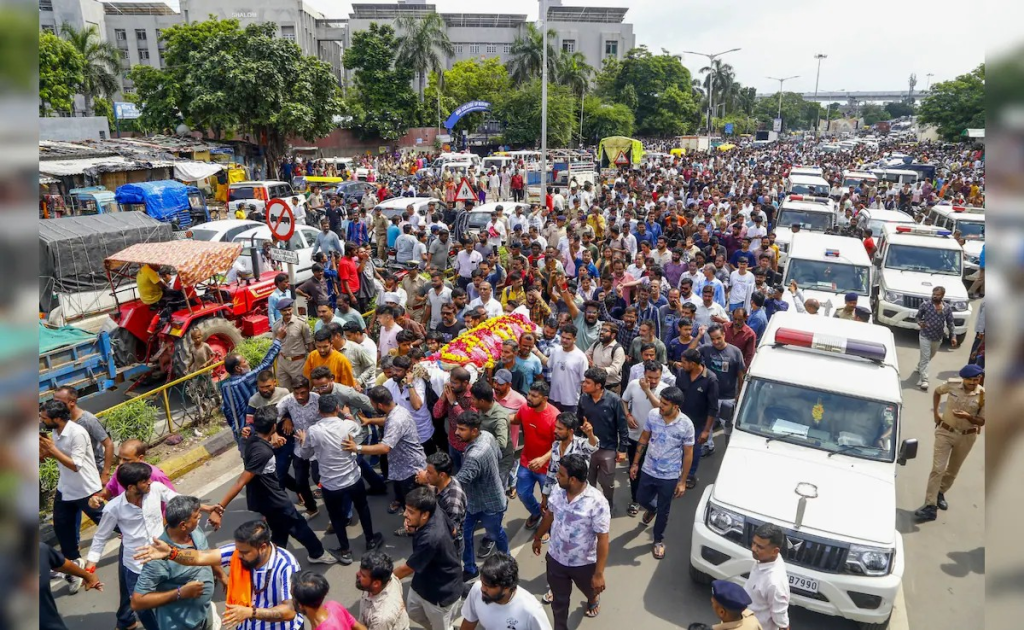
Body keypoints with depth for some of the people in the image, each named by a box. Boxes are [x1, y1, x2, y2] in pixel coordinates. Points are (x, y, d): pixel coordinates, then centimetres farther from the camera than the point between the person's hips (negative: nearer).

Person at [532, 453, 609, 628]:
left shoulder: (597, 503, -30)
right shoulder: (557, 492, -14)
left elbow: (603, 539, -24)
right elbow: (549, 515, 6)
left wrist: (599, 573, -21)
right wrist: (538, 537, 19)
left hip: (584, 563, -2)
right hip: (555, 559, 2)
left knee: (589, 590, 30)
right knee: (559, 600, 19)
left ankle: (594, 599, 64)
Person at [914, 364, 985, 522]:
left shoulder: (983, 395, -13)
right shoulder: (952, 384, -11)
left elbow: (982, 421, -7)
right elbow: (937, 392, 11)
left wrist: (968, 417, -28)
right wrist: (935, 413, 6)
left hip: (967, 437, 1)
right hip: (945, 432, -1)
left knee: (953, 470, 17)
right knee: (938, 469, -7)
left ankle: (940, 494, 41)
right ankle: (930, 506, -8)